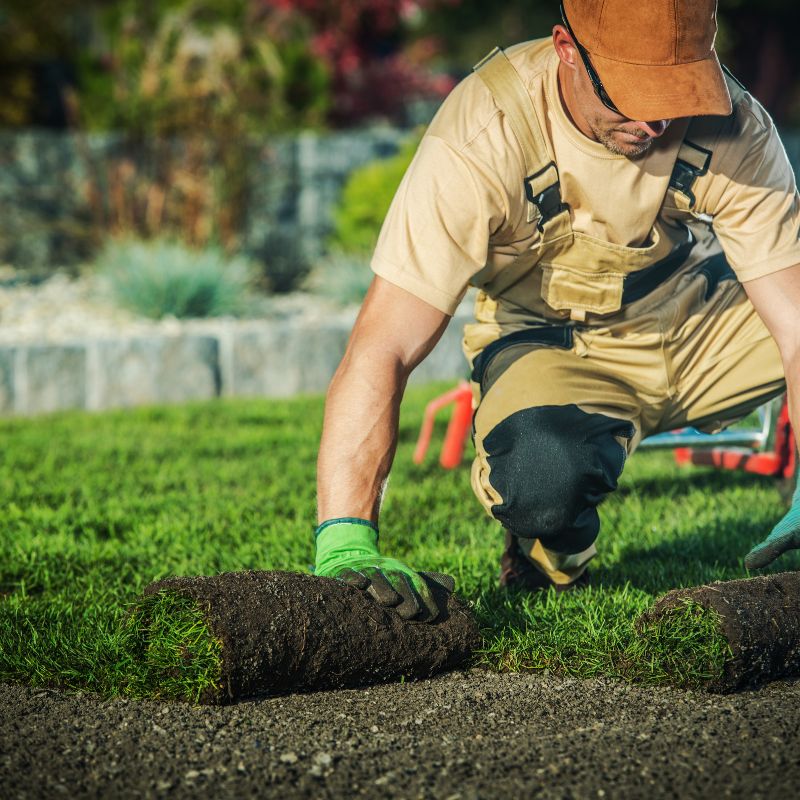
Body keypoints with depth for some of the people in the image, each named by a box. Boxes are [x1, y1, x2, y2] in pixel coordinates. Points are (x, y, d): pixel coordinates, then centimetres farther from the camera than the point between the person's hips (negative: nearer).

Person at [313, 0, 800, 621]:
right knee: (546, 474, -38)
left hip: (693, 322, 4)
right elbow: (379, 354, -34)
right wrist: (346, 547, -44)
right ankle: (550, 552, -1)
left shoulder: (734, 128, -22)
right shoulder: (482, 138, -31)